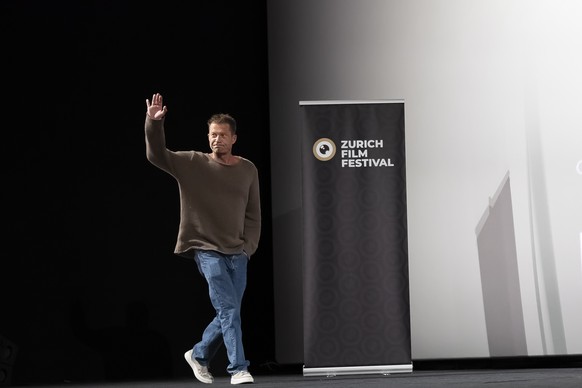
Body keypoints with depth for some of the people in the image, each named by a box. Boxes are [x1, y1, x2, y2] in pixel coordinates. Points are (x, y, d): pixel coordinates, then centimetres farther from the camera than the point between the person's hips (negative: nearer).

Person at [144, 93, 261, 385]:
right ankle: (239, 369, -7)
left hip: (237, 253, 4)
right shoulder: (192, 163, -1)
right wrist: (154, 123, -26)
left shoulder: (247, 170, 7)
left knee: (228, 314, 9)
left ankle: (199, 355, 30)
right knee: (229, 309, -12)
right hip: (207, 250, -4)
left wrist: (249, 246, 1)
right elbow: (156, 155, -11)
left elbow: (253, 214, 11)